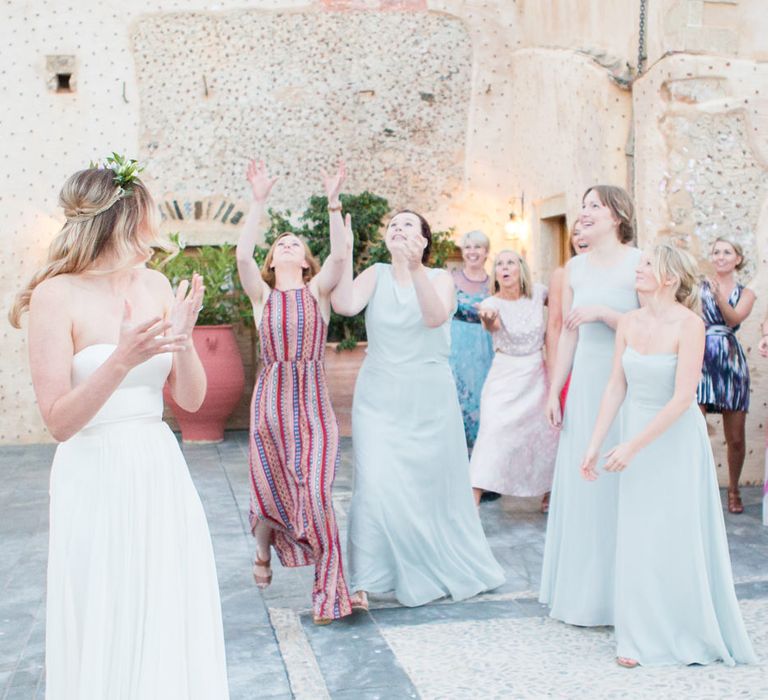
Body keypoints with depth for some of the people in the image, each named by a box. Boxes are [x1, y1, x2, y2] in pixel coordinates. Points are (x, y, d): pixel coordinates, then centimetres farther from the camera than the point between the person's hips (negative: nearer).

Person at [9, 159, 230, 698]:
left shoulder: (156, 286, 4)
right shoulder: (59, 295, -12)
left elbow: (192, 398, 5)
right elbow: (59, 421, -14)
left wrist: (183, 340, -12)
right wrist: (123, 360, -26)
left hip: (162, 474, 5)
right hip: (97, 479, -5)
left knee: (171, 628, 11)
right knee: (107, 636, 5)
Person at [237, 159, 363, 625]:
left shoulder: (317, 291, 6)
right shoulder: (262, 295, 6)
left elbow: (340, 255, -12)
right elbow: (243, 256, -11)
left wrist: (333, 202, -19)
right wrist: (259, 202, -16)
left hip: (312, 400, -1)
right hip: (271, 399, 1)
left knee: (315, 495, -9)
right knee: (270, 491, 9)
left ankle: (329, 591, 0)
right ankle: (263, 552, 40)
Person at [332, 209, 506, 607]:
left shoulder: (440, 278, -1)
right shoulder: (376, 275, 3)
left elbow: (436, 317, -23)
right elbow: (345, 305, -17)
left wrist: (416, 269, -35)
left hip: (429, 399, 0)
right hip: (380, 398, 0)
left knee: (433, 487, 7)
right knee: (377, 486, -11)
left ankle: (446, 570, 28)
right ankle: (364, 580, 0)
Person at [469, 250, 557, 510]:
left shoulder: (538, 292, -4)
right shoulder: (492, 302, -14)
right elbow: (493, 326, -38)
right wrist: (488, 320, -61)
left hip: (537, 375, 4)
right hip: (505, 377, -4)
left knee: (546, 435, 10)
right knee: (493, 434, -15)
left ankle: (547, 493, 32)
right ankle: (472, 505, -17)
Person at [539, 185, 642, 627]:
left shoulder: (639, 264, -6)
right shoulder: (576, 267, 11)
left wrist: (602, 312, -18)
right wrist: (555, 391, 12)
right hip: (585, 381, 6)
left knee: (620, 485, -3)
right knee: (580, 485, 9)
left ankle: (619, 593, 11)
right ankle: (581, 589, 22)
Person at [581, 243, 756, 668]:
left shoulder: (689, 325, -17)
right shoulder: (629, 323, 0)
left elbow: (682, 398, -21)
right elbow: (616, 387, 4)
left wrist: (632, 446, -22)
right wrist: (594, 445, 1)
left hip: (676, 441, -5)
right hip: (635, 436, 5)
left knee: (678, 537, 4)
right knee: (637, 539, 7)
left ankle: (692, 633, 23)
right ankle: (642, 638, 18)